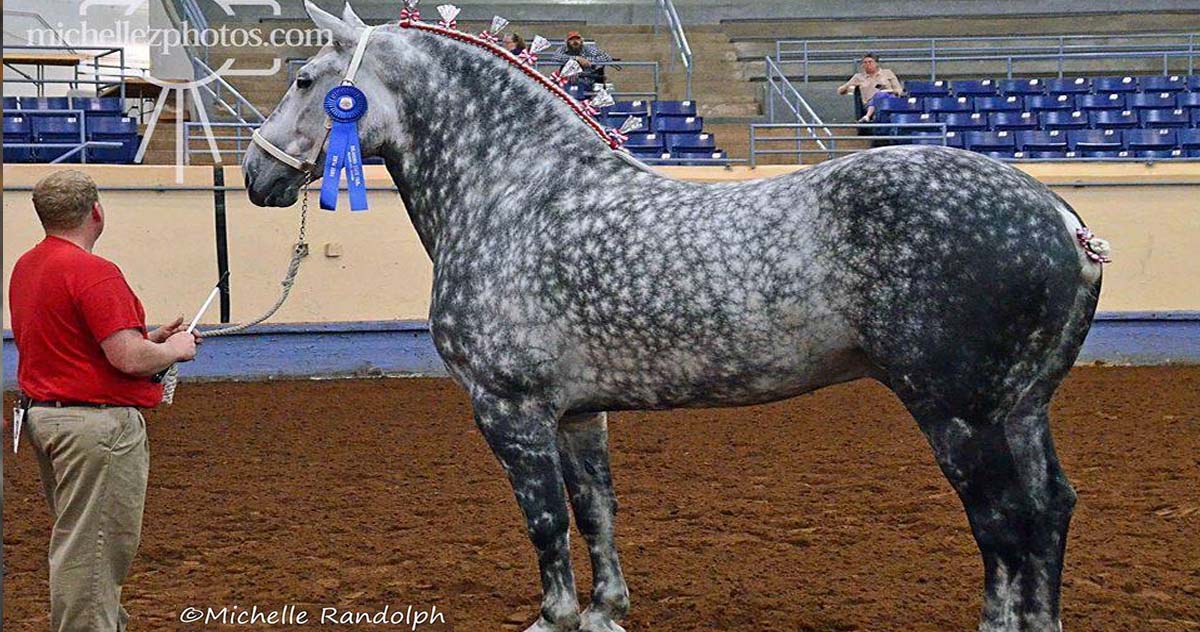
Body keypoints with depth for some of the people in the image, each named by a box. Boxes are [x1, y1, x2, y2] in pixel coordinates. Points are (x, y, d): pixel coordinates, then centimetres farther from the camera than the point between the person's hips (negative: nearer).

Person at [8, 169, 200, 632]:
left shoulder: (26, 267, 11)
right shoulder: (94, 272, -20)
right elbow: (128, 358, -25)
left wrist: (150, 338, 16)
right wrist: (174, 349, -4)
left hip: (42, 415, 10)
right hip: (96, 424, -10)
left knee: (79, 540, 20)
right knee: (93, 546, -3)